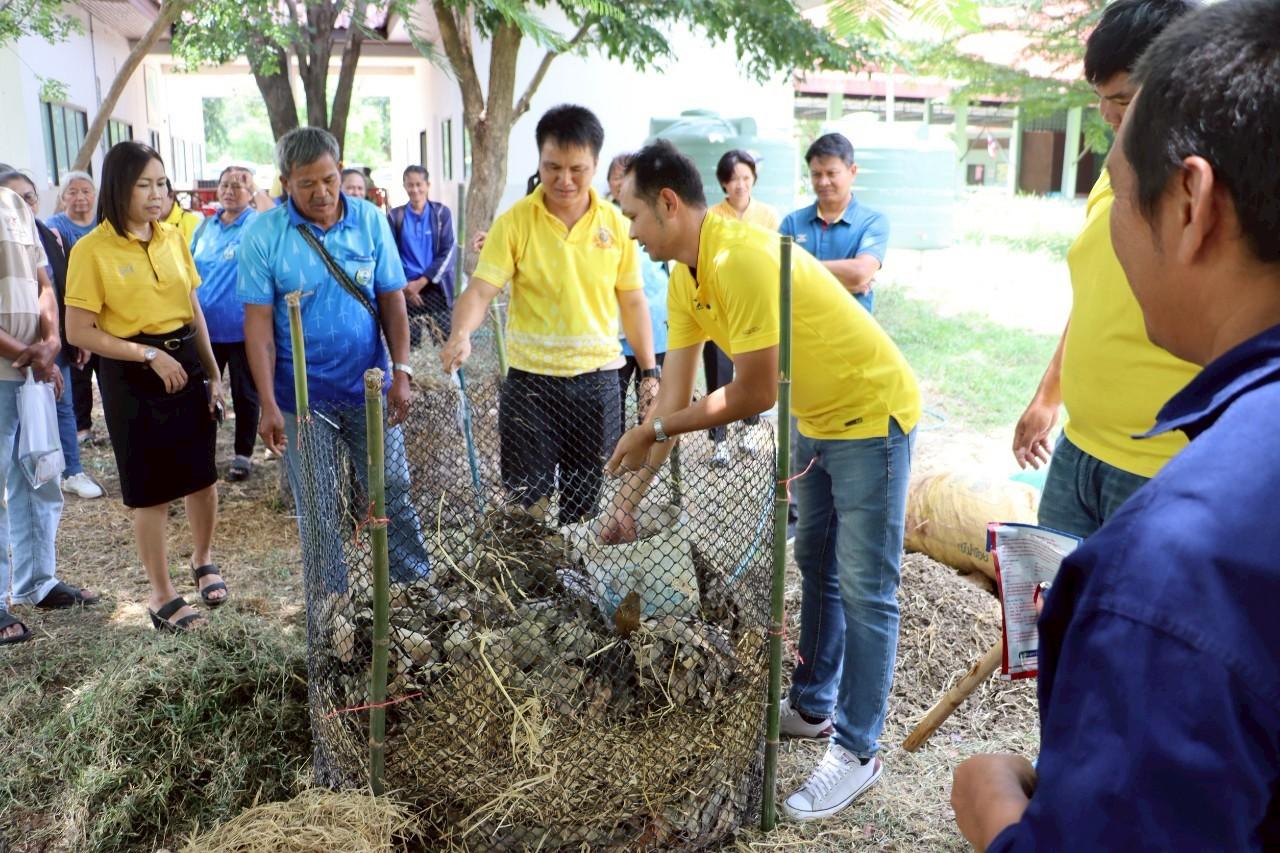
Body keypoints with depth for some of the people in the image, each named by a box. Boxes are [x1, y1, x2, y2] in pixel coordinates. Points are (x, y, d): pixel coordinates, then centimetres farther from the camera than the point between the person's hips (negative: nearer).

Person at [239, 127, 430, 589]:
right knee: (317, 511, 9)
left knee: (394, 493, 9)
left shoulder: (371, 220, -3)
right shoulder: (263, 234, -8)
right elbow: (258, 320, -9)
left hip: (370, 386, 1)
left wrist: (402, 371, -7)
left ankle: (418, 584, 26)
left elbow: (392, 299, 1)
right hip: (302, 395, -1)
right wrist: (268, 405, -13)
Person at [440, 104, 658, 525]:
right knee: (528, 497, 4)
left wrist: (649, 370, 6)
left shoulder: (615, 224, 0)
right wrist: (461, 334, -33)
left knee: (585, 496, 13)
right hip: (531, 381, -2)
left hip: (597, 381, 2)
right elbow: (480, 290, -13)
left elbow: (632, 301, 8)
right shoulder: (514, 221, -7)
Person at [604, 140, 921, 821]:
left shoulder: (741, 259, -30)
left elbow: (753, 396, -26)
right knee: (815, 568, 18)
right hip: (814, 418, 9)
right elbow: (673, 396, 1)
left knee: (863, 590, -2)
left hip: (871, 414, -9)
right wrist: (629, 496, 0)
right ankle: (812, 706, 35)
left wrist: (654, 430, -14)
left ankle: (857, 752, 11)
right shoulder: (684, 278, -1)